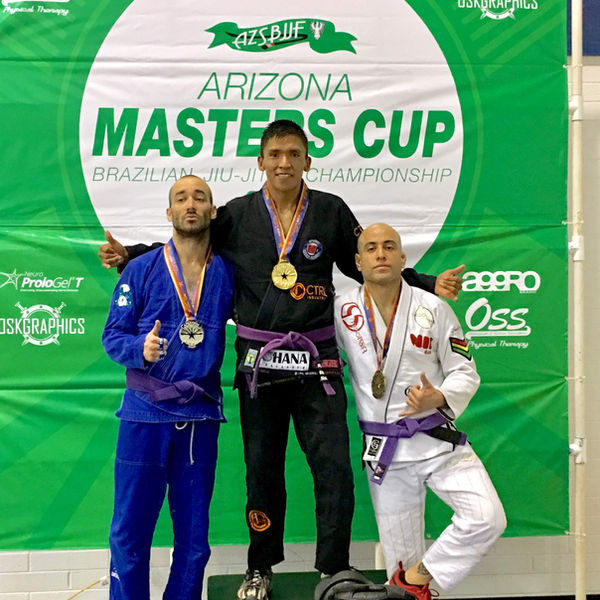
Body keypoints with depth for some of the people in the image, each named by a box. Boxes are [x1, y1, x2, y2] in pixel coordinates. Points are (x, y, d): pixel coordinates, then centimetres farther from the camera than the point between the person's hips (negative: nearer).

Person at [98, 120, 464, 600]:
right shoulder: (236, 215, 4)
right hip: (259, 361, 1)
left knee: (334, 469, -4)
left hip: (315, 361, -1)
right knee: (262, 470, 11)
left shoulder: (332, 212, 4)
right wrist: (128, 254, 2)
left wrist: (430, 286, 0)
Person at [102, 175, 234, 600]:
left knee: (194, 539, 10)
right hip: (145, 414, -2)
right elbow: (113, 334, -1)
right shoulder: (141, 270, 1)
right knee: (131, 532, 2)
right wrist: (140, 349, -20)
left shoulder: (227, 273, 4)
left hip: (200, 417, 2)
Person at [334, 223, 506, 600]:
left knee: (487, 518, -18)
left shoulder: (433, 309, -5)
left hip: (438, 438, 0)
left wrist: (438, 398, -20)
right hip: (383, 450, 0)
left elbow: (465, 373, -1)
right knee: (400, 555, 6)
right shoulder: (344, 311, -3)